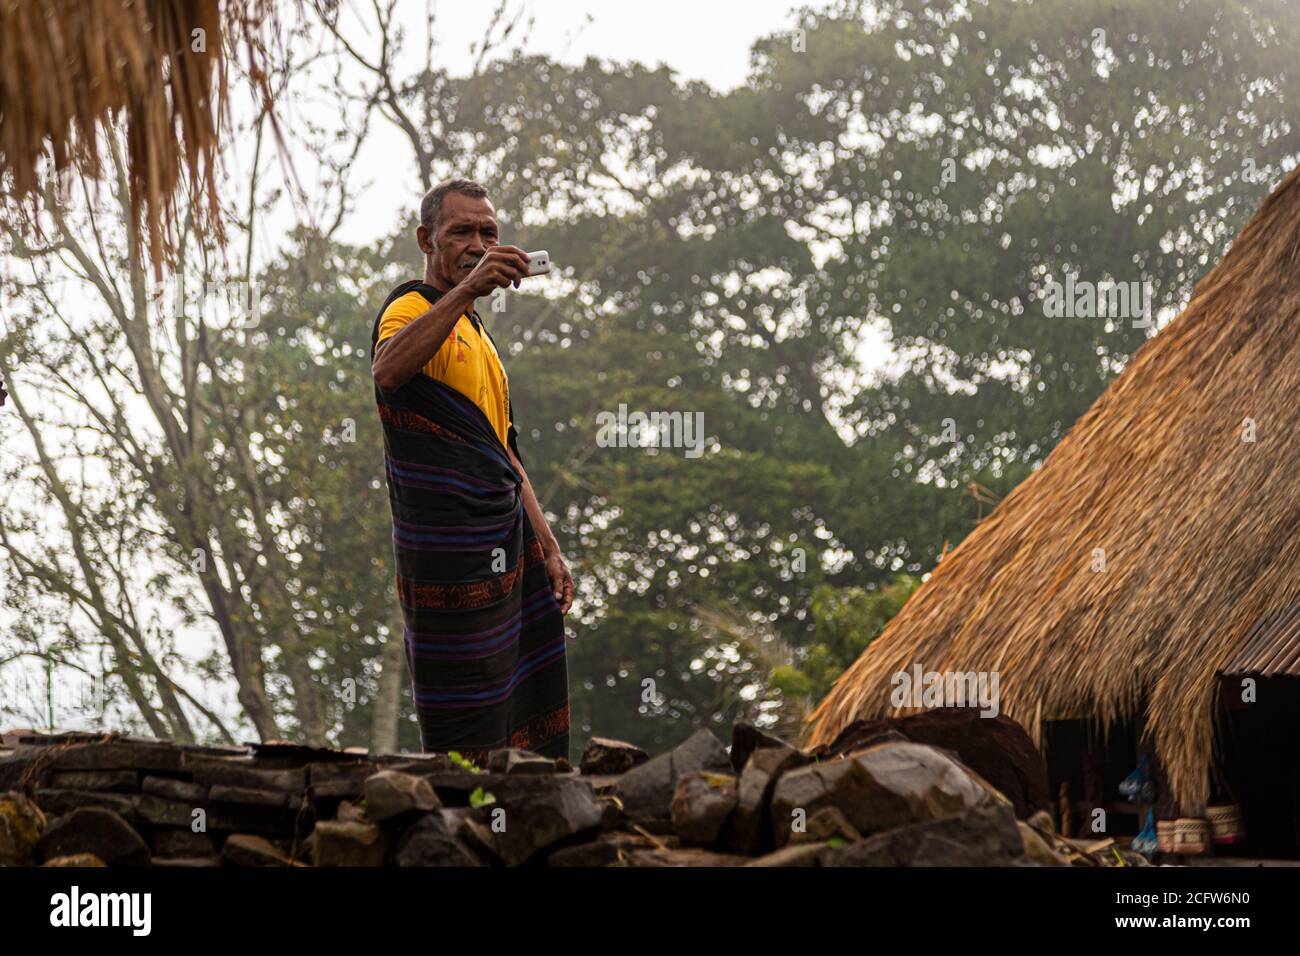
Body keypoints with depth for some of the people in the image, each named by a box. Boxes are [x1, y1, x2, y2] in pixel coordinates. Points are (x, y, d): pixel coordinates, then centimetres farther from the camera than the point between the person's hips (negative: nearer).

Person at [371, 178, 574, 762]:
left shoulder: (474, 330, 22)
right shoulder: (414, 308, -8)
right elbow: (388, 369, -35)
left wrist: (548, 549, 22)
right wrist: (466, 289, -43)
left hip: (506, 541, 9)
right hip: (450, 550, -9)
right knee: (468, 740, -8)